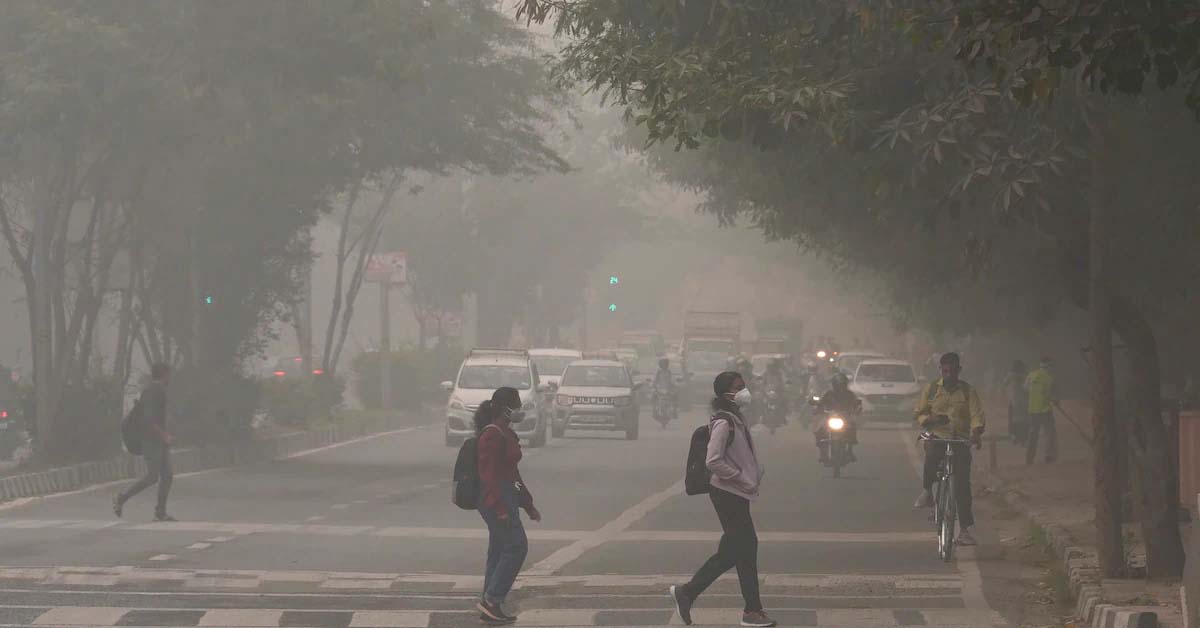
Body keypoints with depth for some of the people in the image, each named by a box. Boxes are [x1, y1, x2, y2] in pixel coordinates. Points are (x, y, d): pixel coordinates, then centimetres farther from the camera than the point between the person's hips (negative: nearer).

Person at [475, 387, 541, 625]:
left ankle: (491, 610, 13)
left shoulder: (507, 434, 17)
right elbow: (489, 474, -21)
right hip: (496, 499, -10)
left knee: (499, 552, 11)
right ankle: (491, 600, -9)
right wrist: (500, 509, -25)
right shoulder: (492, 435, -15)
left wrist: (528, 505, 25)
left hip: (507, 497, 10)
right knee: (516, 546, -11)